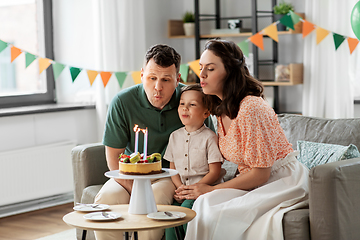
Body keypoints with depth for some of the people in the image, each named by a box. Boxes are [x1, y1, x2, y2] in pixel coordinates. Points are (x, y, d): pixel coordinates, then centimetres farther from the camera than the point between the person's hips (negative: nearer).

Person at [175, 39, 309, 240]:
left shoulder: (251, 108, -22)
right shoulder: (222, 110, 6)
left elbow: (260, 174, -20)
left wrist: (211, 189, -13)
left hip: (284, 181, -8)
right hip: (255, 183, 8)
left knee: (214, 215, -25)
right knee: (204, 203, -18)